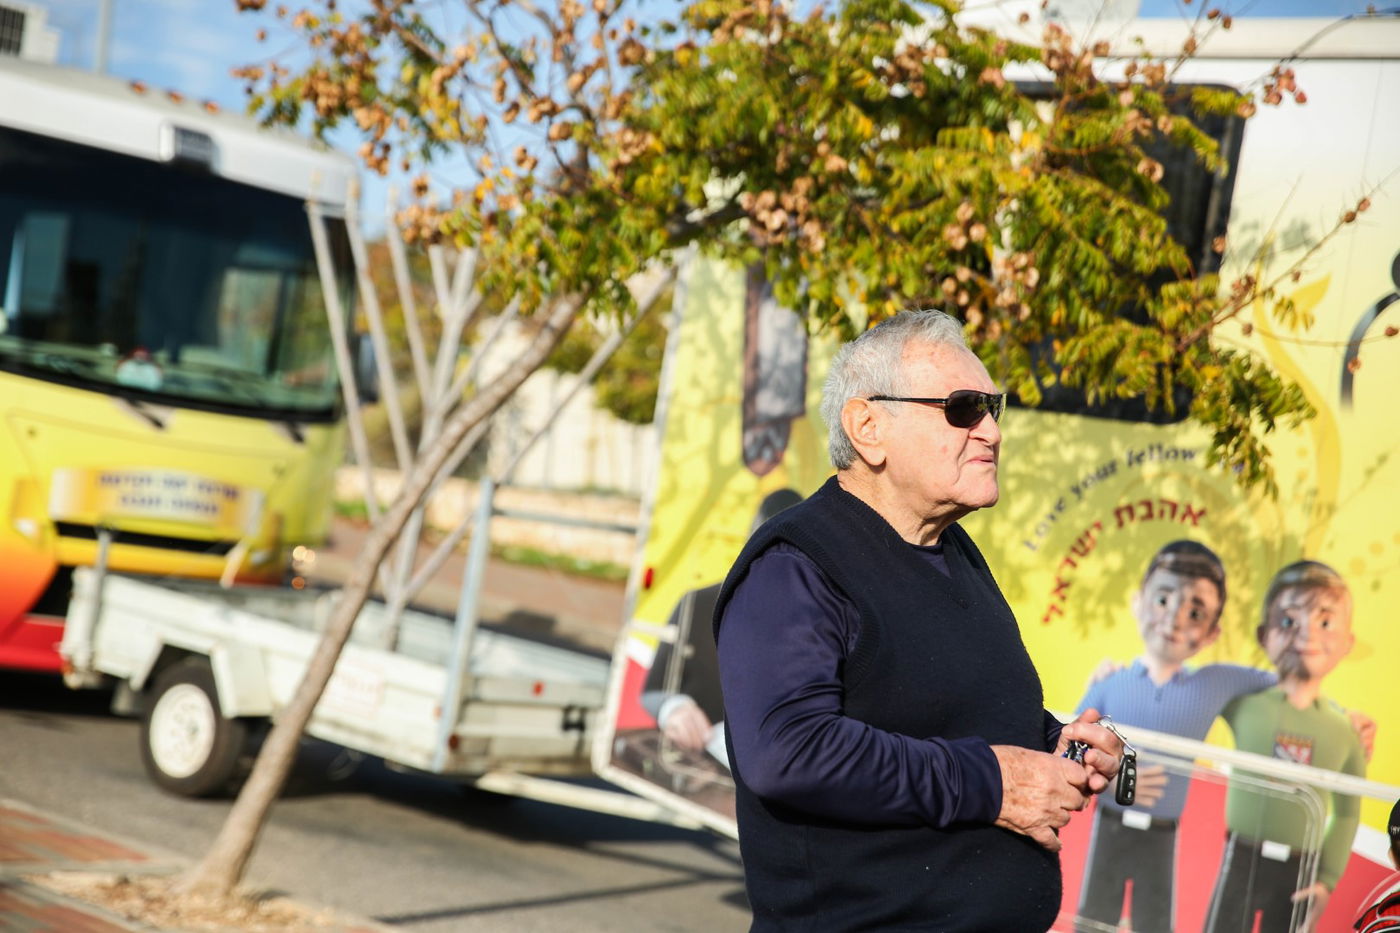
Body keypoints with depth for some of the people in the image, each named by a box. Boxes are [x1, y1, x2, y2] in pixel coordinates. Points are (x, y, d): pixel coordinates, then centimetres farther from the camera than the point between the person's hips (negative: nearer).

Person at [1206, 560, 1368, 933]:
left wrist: (1327, 879, -1)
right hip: (1243, 861, -1)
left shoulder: (1344, 731, -2)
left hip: (1299, 872, 1)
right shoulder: (1244, 705, -5)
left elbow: (1347, 813, 6)